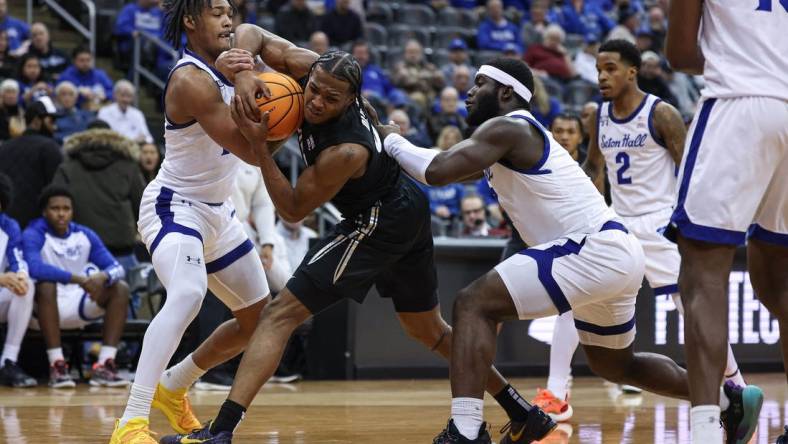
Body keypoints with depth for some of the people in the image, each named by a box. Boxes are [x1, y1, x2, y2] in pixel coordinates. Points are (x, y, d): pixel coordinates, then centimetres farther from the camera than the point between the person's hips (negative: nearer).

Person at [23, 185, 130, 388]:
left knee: (121, 289, -14)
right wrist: (79, 279, -37)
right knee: (46, 286, -35)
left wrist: (102, 276, -26)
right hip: (44, 310, -5)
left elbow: (116, 268, -1)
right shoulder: (34, 235, -11)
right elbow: (34, 268, -31)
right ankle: (57, 365, -35)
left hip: (78, 308, 5)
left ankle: (105, 366, -23)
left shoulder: (85, 235, 5)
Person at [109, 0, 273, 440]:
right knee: (188, 294, -36)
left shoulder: (231, 63, 2)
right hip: (175, 207, -9)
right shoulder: (191, 81, -25)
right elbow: (253, 152, -26)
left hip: (218, 212, 9)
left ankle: (173, 387, 35)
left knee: (258, 319, 16)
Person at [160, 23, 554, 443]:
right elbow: (250, 33, -8)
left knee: (280, 314, -13)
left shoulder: (346, 151, -32)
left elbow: (293, 210, -21)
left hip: (378, 226, -10)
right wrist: (243, 74, -30)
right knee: (429, 329, 25)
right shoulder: (309, 66, -14)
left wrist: (258, 143, -32)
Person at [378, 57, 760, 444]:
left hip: (595, 250, -11)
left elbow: (437, 171, -19)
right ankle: (728, 399, 43)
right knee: (614, 365, 31)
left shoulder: (506, 128, -8)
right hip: (614, 253, 11)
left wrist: (390, 140, -2)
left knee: (474, 305, -16)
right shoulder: (520, 136, 21)